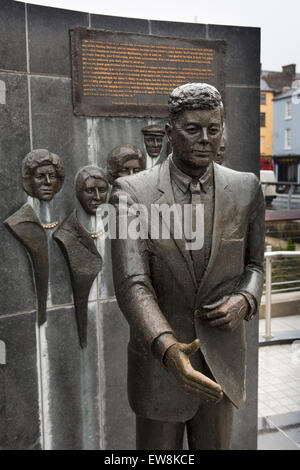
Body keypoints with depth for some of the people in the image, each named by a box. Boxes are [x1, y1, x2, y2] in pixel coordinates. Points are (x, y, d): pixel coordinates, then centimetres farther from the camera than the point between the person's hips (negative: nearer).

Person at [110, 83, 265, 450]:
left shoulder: (246, 189, -4)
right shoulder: (132, 193, -14)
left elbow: (254, 263, 8)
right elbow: (131, 283, -22)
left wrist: (245, 301, -13)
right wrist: (168, 349, -37)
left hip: (222, 362, 3)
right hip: (159, 360, -2)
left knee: (216, 444, 21)